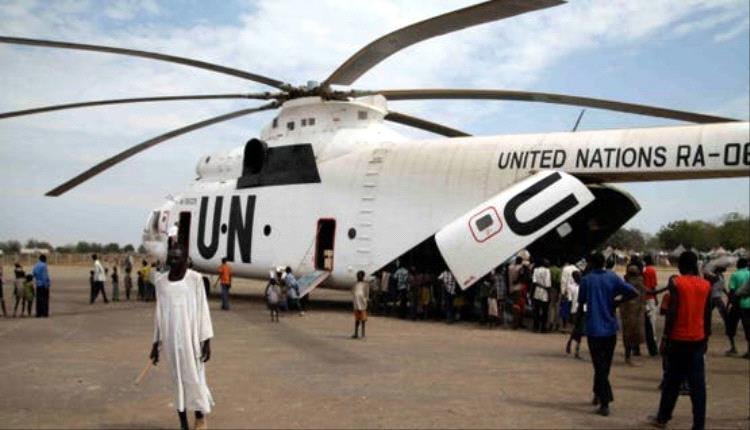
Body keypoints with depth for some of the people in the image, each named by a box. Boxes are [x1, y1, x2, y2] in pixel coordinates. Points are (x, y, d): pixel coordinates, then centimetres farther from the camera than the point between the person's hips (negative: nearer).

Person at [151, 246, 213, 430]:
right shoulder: (161, 281, 5)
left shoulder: (195, 278, -6)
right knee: (177, 379, 9)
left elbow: (202, 309, -5)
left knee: (194, 377, 3)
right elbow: (159, 312, 11)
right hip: (170, 338, 3)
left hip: (191, 336, -3)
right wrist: (156, 342, 12)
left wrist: (206, 340, -7)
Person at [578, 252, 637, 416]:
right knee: (605, 365, 18)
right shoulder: (613, 277, 1)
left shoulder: (586, 279, -4)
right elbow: (633, 292, -7)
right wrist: (617, 301, 6)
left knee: (599, 365, -1)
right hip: (610, 328, 3)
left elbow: (581, 301, 6)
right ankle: (598, 394, 31)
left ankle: (605, 402, -8)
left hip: (594, 328, -3)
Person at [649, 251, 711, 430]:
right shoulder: (706, 285, 4)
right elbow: (707, 316, 8)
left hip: (678, 339, -3)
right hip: (698, 340, 3)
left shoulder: (676, 282, -9)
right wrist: (706, 338, 17)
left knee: (672, 382, 9)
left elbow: (672, 313, -13)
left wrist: (665, 337, -7)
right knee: (697, 383, 4)